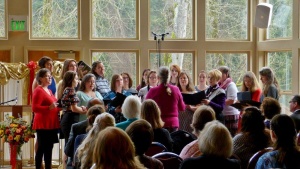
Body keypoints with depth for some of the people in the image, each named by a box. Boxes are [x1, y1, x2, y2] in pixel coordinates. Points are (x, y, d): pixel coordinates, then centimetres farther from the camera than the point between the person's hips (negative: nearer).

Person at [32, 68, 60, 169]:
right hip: (43, 124, -9)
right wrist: (49, 107, -28)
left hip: (51, 124, 9)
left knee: (49, 148, 10)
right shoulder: (38, 90, -10)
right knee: (41, 148, -8)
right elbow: (35, 108, -19)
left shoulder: (49, 91, 18)